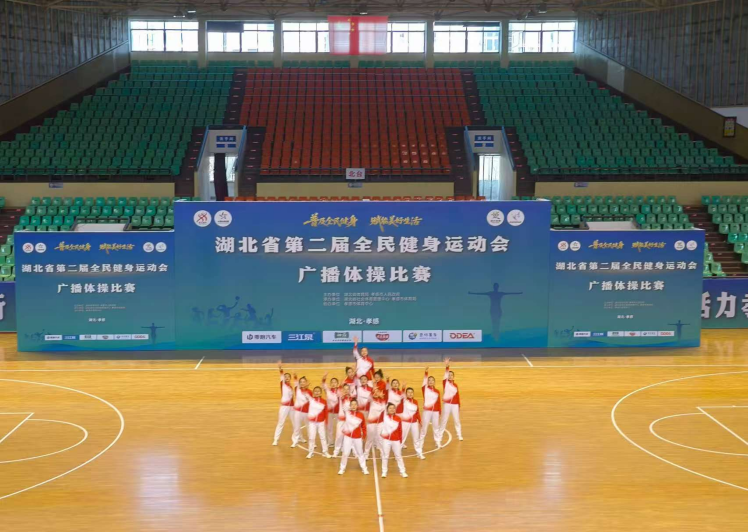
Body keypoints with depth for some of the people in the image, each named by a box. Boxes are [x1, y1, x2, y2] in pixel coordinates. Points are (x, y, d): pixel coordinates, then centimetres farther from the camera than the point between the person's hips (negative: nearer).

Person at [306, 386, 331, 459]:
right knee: (312, 437, 4)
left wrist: (326, 422, 0)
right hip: (312, 422, -1)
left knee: (323, 436, 8)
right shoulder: (311, 399, -5)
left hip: (321, 422, 1)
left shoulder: (324, 401, -5)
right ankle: (311, 452, 17)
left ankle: (325, 452, 19)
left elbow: (326, 412, 0)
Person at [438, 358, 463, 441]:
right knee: (444, 421, 3)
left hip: (455, 404, 3)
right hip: (447, 404, -3)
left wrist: (459, 405, 13)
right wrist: (447, 366, -38)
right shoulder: (445, 383, -5)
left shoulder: (455, 385, 6)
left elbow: (457, 395, 12)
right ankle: (439, 437, 11)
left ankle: (459, 435, 26)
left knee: (457, 420, 12)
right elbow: (445, 375, -22)